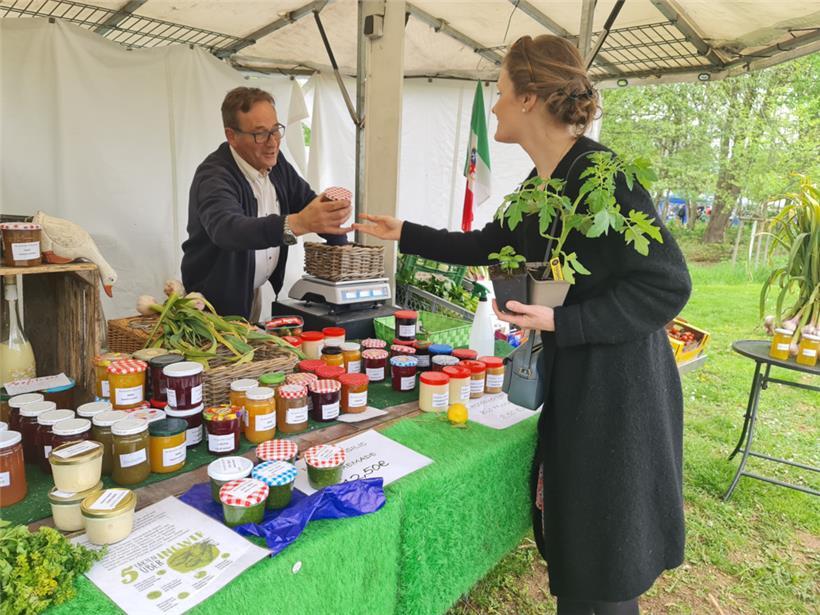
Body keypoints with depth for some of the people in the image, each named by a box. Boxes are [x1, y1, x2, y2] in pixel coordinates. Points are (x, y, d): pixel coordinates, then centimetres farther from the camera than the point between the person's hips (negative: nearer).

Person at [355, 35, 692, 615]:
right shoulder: (541, 184, 7)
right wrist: (405, 234, 19)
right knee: (568, 540, 21)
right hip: (569, 382, 8)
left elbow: (668, 285, -21)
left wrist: (559, 321, -25)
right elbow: (486, 246, 19)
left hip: (618, 391, -8)